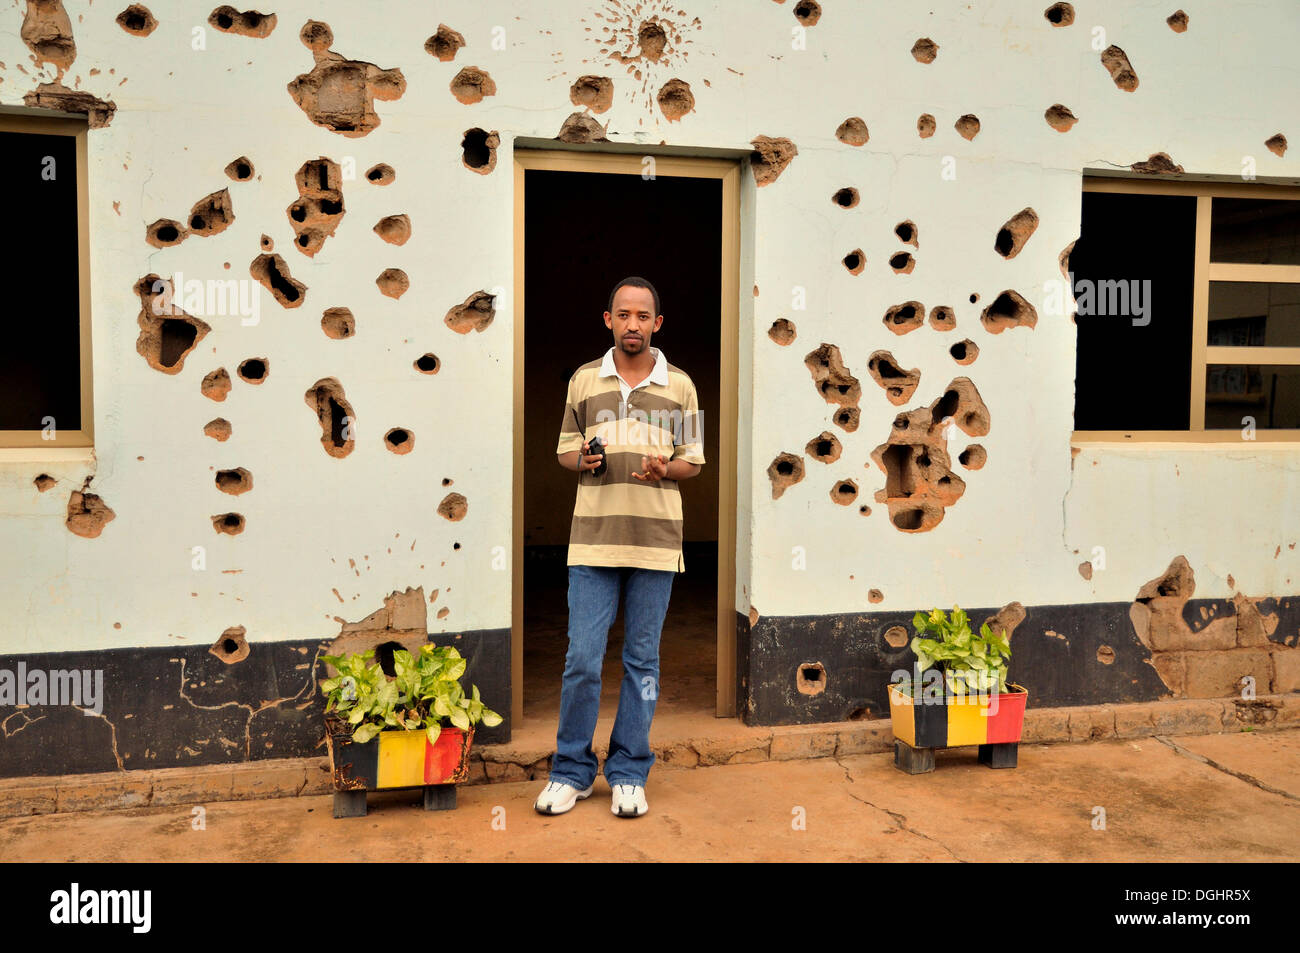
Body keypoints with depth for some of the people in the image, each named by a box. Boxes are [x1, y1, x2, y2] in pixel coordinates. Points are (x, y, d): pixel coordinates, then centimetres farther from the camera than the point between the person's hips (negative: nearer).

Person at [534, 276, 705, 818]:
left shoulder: (680, 385, 7)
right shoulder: (583, 380, 8)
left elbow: (694, 461, 10)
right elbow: (565, 449, 13)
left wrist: (665, 469, -11)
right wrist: (582, 459, -9)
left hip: (656, 539, 0)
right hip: (593, 536, 0)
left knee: (642, 660, 6)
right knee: (581, 658, 1)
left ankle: (628, 775, 18)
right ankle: (571, 772, 17)